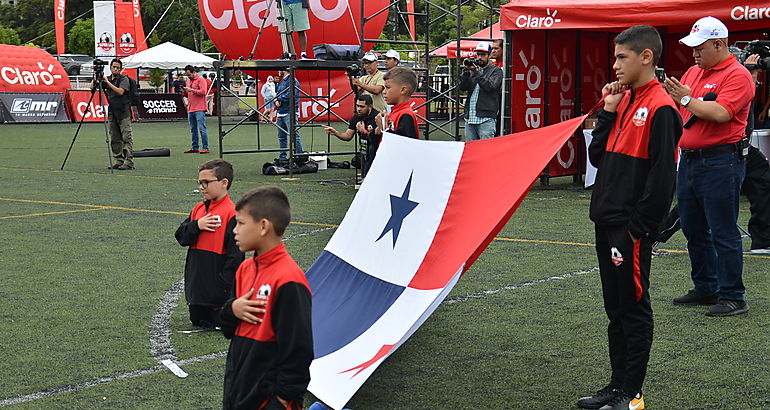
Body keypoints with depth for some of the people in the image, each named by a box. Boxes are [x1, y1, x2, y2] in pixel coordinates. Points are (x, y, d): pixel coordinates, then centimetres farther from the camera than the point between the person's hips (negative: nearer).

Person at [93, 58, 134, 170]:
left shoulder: (124, 79, -3)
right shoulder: (107, 79, 14)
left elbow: (120, 91, -18)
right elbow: (92, 87, 12)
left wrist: (108, 82, -18)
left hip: (123, 112, -6)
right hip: (112, 112, 6)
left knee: (127, 137, -10)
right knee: (114, 139, 6)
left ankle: (129, 161, -13)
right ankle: (119, 160, 12)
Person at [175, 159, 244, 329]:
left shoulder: (231, 213, -17)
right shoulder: (198, 209, 9)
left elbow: (236, 254, -18)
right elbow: (181, 237, 6)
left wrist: (223, 285, -19)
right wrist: (197, 225, -14)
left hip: (217, 286, -8)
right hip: (197, 285, 8)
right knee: (197, 320, 18)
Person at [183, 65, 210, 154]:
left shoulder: (200, 79, -4)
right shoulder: (188, 81, 20)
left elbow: (203, 91, -15)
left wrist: (191, 90, -16)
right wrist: (184, 92, 4)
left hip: (199, 109, -8)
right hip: (190, 110, 8)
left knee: (202, 129, -9)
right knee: (193, 130, 9)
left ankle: (205, 148, -8)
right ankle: (194, 148, 14)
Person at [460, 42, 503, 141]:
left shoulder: (496, 71, 4)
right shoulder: (473, 69, 19)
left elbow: (490, 86, -13)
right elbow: (463, 87, 7)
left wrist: (477, 72, -17)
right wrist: (466, 72, -8)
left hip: (486, 119, -6)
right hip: (470, 119, 6)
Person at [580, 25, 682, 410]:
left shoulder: (660, 108, -14)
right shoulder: (623, 100, 13)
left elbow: (662, 176, -18)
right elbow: (597, 156, 15)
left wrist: (637, 228, -17)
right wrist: (608, 111, 5)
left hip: (631, 229, -9)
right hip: (607, 221, 9)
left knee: (634, 308, 0)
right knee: (615, 309, 15)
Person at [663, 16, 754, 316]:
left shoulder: (737, 75, -9)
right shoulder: (693, 72, 16)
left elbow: (720, 113, -22)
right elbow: (674, 110, 21)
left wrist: (686, 98, -14)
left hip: (720, 164, -9)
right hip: (688, 160, 9)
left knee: (723, 233, -5)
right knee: (694, 230, 14)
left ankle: (732, 297, 1)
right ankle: (705, 288, 26)